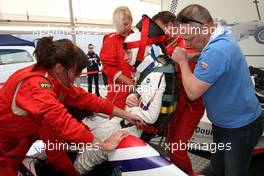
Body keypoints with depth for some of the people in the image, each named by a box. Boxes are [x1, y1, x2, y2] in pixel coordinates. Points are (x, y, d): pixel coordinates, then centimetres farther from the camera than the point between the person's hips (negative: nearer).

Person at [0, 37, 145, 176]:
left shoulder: (56, 79, -7)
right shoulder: (36, 84, -30)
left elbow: (85, 98, -8)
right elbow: (63, 122, -37)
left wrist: (126, 115, -8)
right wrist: (105, 145, -33)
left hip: (21, 136, 6)